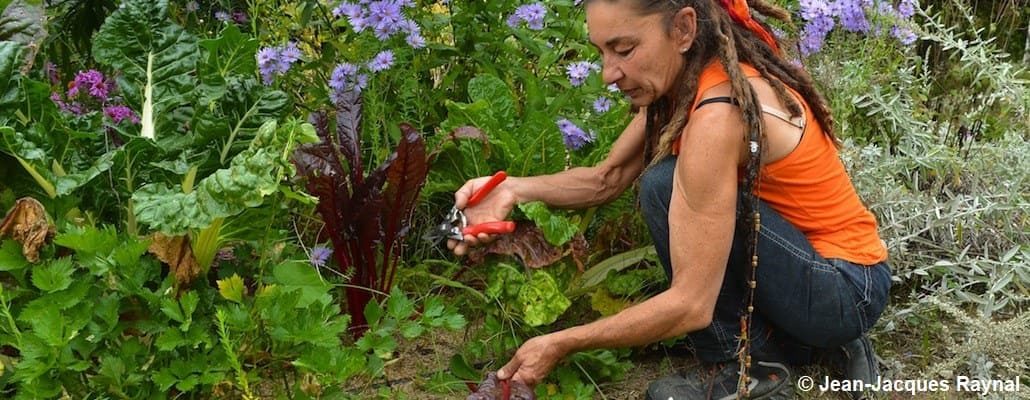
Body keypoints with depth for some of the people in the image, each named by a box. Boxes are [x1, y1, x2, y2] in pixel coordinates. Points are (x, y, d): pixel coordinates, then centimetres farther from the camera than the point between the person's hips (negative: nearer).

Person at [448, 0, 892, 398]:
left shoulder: (720, 113, -28)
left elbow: (692, 305, -28)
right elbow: (607, 179, 7)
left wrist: (561, 345, -22)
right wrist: (512, 189, -10)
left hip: (848, 291, -9)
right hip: (813, 266, 9)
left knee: (666, 186, -21)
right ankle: (787, 341, 13)